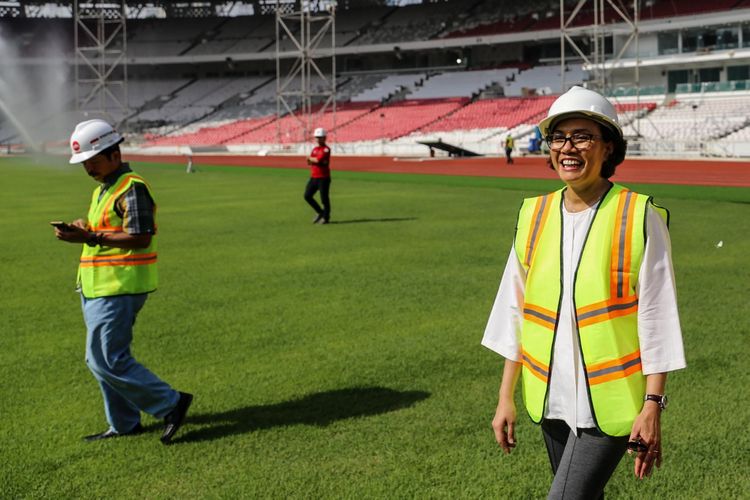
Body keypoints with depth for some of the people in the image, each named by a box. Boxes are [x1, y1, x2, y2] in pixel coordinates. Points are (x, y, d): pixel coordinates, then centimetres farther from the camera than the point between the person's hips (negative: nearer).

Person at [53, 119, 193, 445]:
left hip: (119, 288, -10)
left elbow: (141, 237, -21)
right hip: (98, 286, 10)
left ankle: (171, 404, 0)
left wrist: (91, 237, -23)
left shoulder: (132, 188, -13)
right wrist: (83, 229, 3)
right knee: (100, 359, 13)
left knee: (108, 361, -10)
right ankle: (124, 425, 24)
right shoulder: (102, 190, 18)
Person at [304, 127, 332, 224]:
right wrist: (319, 161, -11)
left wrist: (310, 158, -3)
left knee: (324, 198, -2)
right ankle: (319, 212, 21)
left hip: (323, 178, -8)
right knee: (307, 196, 7)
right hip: (313, 177, 8)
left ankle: (325, 217, 10)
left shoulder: (326, 149, -9)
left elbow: (318, 160, -21)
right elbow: (309, 162, 7)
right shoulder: (315, 149, 15)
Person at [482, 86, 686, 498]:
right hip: (551, 400, 5)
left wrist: (653, 406, -14)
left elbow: (657, 320, -10)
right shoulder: (534, 215, 4)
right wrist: (505, 397, 8)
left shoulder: (640, 217, -10)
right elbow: (515, 312, 8)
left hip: (610, 402, -5)